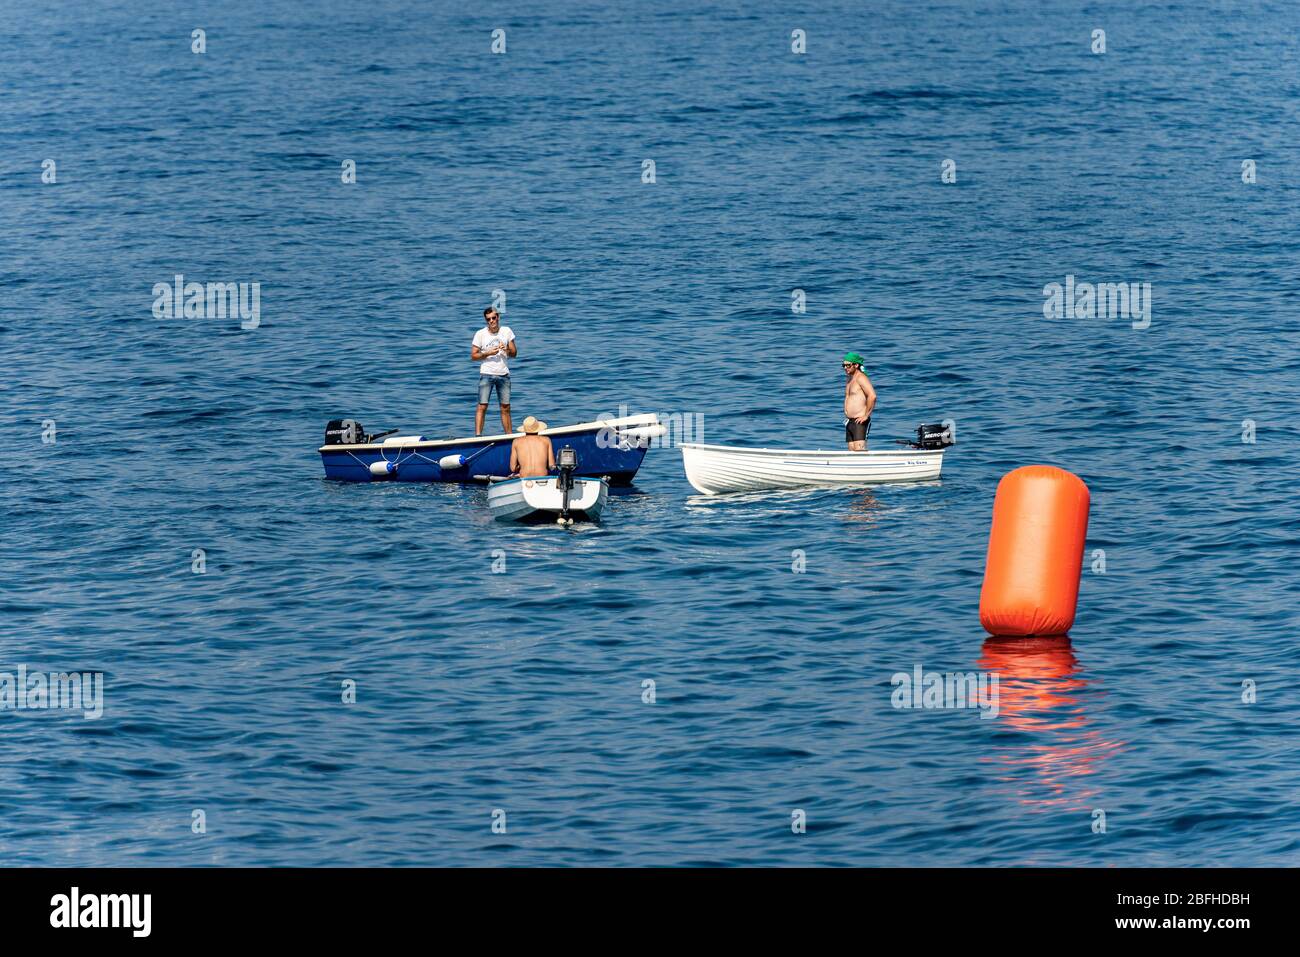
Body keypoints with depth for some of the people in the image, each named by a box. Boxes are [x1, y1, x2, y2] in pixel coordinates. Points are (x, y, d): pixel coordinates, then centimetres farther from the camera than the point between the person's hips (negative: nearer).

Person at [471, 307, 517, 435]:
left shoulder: (507, 331, 6)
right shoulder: (480, 334, -1)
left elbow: (514, 354, 10)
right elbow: (473, 356, -1)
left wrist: (507, 350, -12)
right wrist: (488, 353, -16)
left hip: (503, 374, 3)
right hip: (487, 374, -3)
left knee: (505, 407, 6)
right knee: (482, 406, -11)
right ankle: (477, 436, -15)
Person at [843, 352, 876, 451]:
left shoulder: (861, 378, -11)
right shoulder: (850, 380, 18)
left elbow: (872, 396, -23)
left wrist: (866, 416, -20)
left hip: (859, 421, -10)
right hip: (849, 422, 10)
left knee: (859, 450, -19)